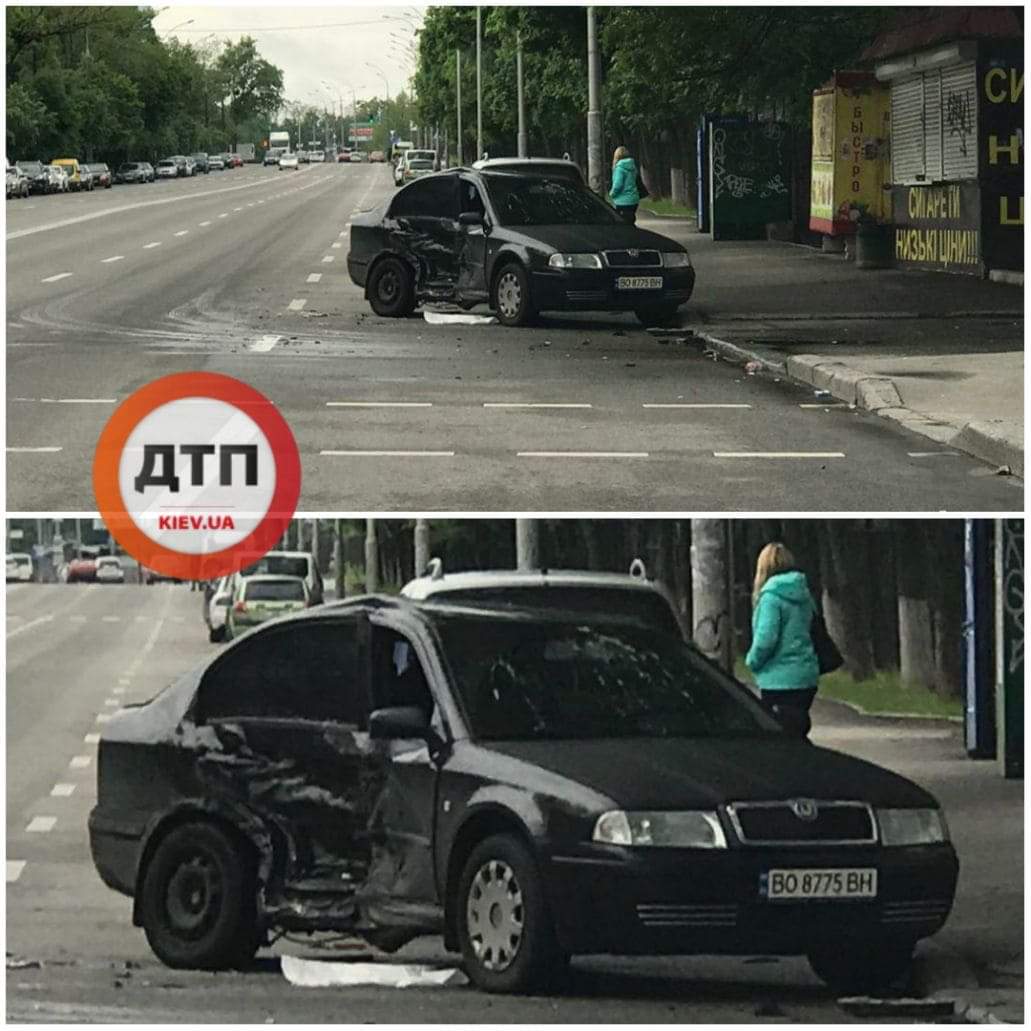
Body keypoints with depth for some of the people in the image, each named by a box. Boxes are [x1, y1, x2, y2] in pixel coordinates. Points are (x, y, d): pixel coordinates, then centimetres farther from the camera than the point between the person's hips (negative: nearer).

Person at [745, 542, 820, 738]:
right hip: (807, 678, 7)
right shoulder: (803, 595, 9)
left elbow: (766, 638, -20)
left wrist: (752, 661, -2)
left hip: (780, 680, -7)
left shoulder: (771, 596, -13)